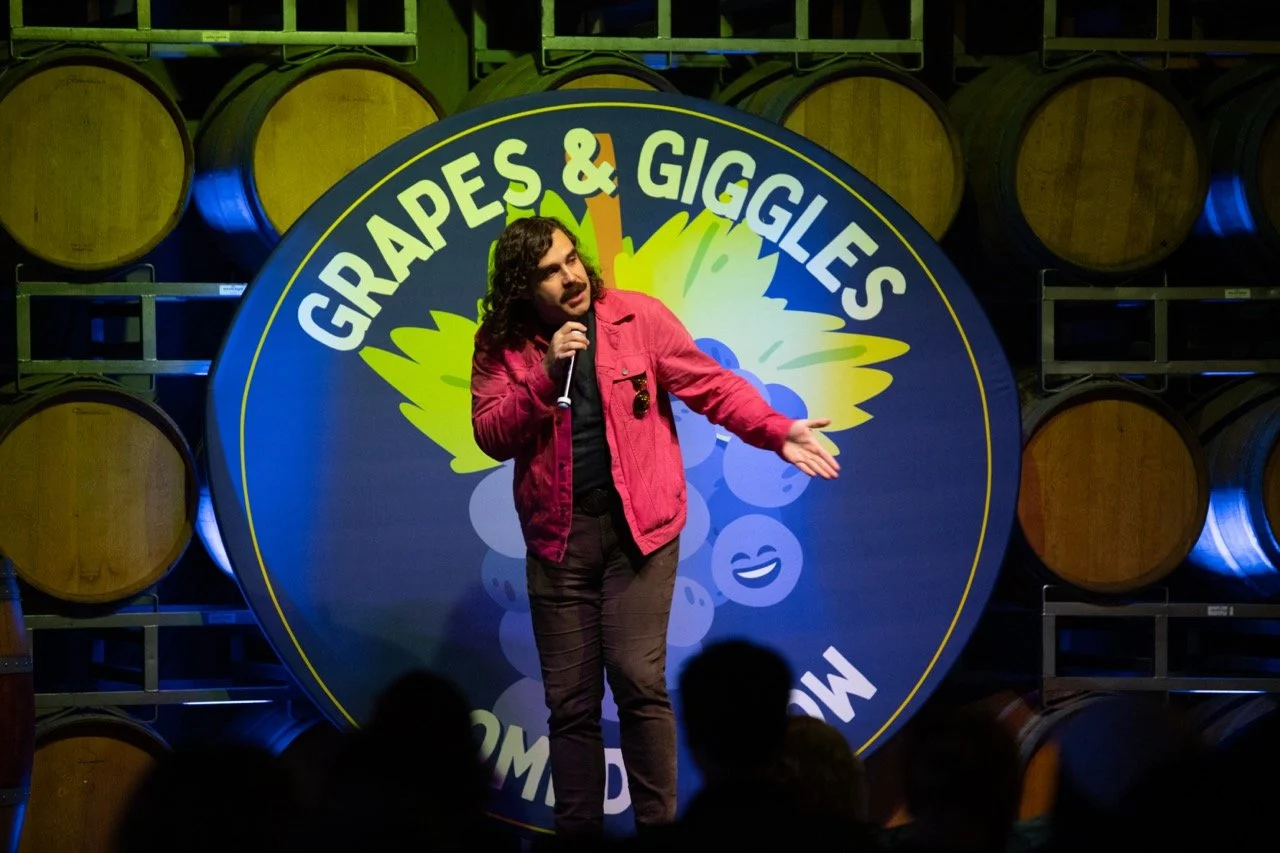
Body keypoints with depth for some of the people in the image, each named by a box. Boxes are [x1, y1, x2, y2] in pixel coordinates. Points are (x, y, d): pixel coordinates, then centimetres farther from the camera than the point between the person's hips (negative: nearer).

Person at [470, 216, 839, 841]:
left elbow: (711, 385, -3)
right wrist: (546, 377, -17)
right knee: (570, 700, 4)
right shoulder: (503, 346, 3)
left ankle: (658, 826, -8)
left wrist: (779, 433, -17)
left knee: (638, 679, -15)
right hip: (558, 537, 2)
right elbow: (492, 436, -5)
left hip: (638, 529, -2)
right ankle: (576, 832, 11)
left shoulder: (636, 318, -1)